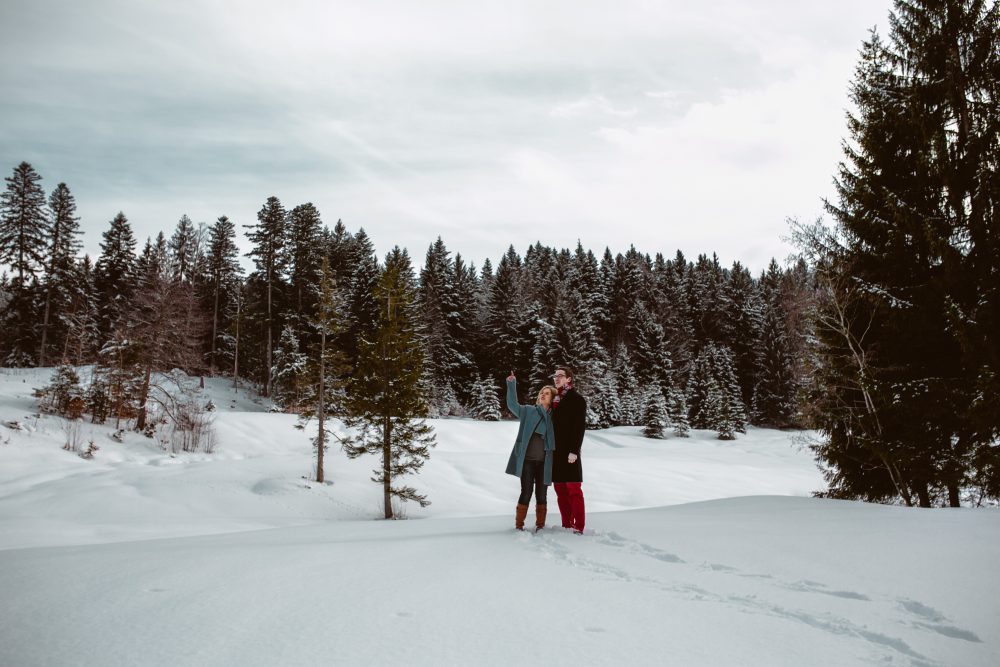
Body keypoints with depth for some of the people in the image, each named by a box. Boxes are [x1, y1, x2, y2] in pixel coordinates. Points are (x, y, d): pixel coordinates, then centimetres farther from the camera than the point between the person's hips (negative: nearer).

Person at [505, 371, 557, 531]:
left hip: (544, 462, 2)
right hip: (527, 460, -1)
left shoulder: (553, 417, 7)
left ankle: (540, 525, 17)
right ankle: (519, 525, 9)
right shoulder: (528, 411, 5)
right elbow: (512, 404, -2)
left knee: (541, 494, 5)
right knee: (526, 492, -2)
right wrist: (512, 385, -11)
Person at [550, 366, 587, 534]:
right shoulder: (554, 399, 16)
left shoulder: (577, 399, -4)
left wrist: (574, 451, -18)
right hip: (555, 452, 7)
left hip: (569, 452, -7)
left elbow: (580, 427, -11)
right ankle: (566, 525, 13)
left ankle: (578, 527, -4)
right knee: (560, 491, 7)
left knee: (574, 491, -6)